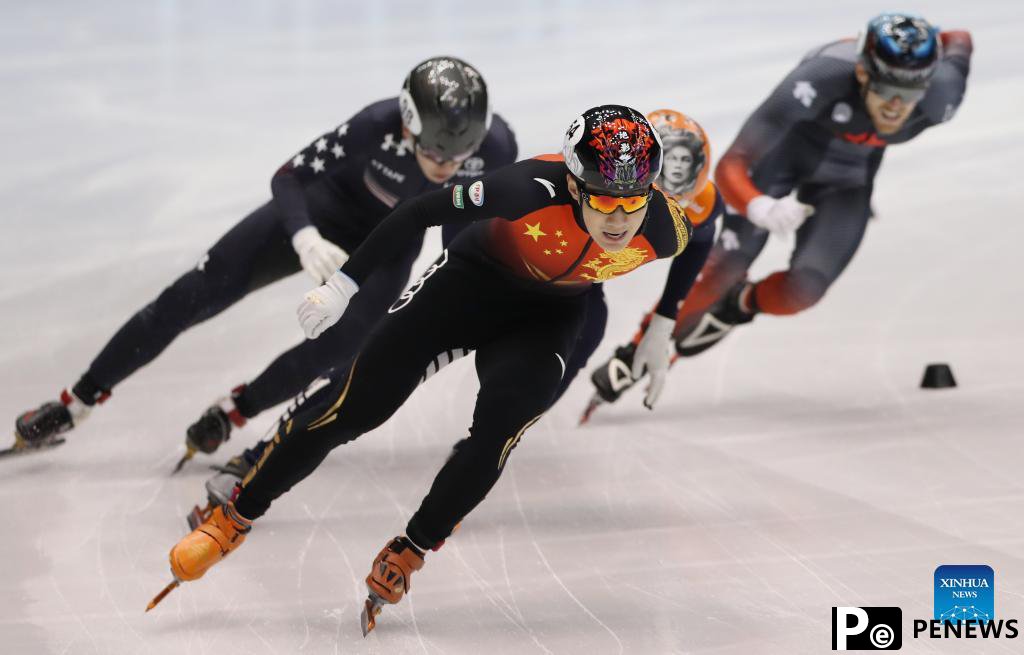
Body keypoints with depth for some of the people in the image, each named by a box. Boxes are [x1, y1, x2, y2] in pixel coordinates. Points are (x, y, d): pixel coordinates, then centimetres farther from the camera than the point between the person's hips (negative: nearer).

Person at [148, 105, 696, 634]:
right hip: (475, 275, -2)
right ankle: (234, 519, 12)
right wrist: (344, 284, -22)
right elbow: (423, 212, -26)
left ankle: (406, 555, -2)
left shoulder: (663, 227, -27)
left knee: (503, 418, -24)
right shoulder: (533, 192, -38)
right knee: (357, 403, -6)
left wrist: (661, 330, 6)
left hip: (550, 316, 2)